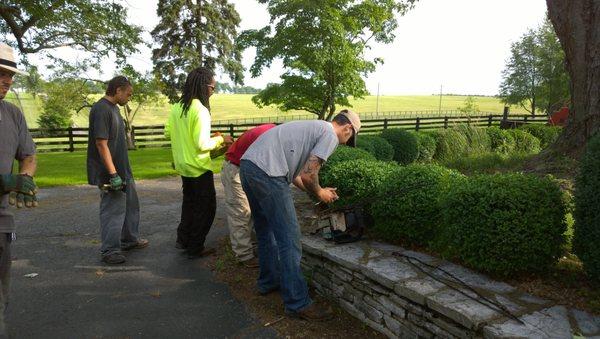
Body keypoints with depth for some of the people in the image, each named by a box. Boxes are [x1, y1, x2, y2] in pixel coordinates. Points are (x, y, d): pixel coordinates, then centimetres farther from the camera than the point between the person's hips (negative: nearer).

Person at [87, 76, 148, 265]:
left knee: (131, 204, 19)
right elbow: (101, 144, -24)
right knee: (113, 210, -1)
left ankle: (130, 240, 35)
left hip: (123, 170, 10)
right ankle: (110, 251, 12)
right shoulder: (101, 110, -19)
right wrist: (113, 174, -24)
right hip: (110, 173, -10)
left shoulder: (113, 108, 12)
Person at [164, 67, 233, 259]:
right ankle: (195, 249, 15)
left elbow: (168, 133, 10)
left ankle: (183, 240, 33)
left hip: (183, 165, 8)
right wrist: (220, 140, -10)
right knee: (206, 207, 7)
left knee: (190, 202, 25)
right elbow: (202, 144, -25)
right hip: (199, 168, -8)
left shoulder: (177, 107, 2)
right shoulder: (200, 110, -22)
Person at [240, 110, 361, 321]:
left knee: (266, 231, 23)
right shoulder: (331, 135, -1)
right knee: (289, 239, -2)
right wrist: (320, 193, 9)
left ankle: (269, 282, 39)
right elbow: (307, 175, -11)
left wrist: (319, 191, 29)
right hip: (267, 172, -10)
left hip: (247, 163, 10)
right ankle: (298, 303, 7)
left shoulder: (314, 128, 27)